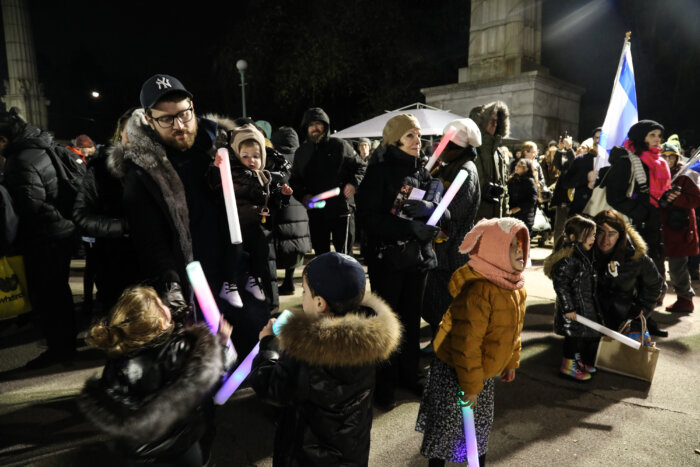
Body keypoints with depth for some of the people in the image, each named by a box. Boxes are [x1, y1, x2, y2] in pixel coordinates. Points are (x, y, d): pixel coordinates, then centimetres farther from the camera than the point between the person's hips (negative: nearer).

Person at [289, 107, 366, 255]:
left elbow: (361, 167, 7)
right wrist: (302, 195, -4)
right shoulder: (301, 152, 12)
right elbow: (294, 180, 16)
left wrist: (354, 183, -12)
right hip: (315, 213, 4)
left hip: (342, 211, -3)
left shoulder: (340, 146, 2)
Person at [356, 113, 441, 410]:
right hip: (387, 258, -5)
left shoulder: (422, 173, 9)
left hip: (418, 256, 5)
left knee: (412, 319, 15)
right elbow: (369, 219, -16)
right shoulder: (379, 172, -8)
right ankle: (384, 384, 20)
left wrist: (428, 208, -19)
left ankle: (409, 373, 33)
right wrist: (411, 227, -24)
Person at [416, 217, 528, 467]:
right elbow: (466, 343, -29)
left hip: (484, 372, 9)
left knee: (481, 423, 25)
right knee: (447, 426, 8)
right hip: (453, 371, -9)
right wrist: (471, 385, -22)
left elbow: (513, 330, 14)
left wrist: (511, 363, 18)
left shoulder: (516, 287, -1)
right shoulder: (478, 291, -32)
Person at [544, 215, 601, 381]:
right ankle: (568, 366, 20)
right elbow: (560, 284, -24)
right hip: (573, 307, -10)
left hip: (587, 304, 10)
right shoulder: (568, 258, -24)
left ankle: (580, 361, 38)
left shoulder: (585, 254, 7)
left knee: (589, 334, 19)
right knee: (575, 335, 3)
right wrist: (568, 308, -23)